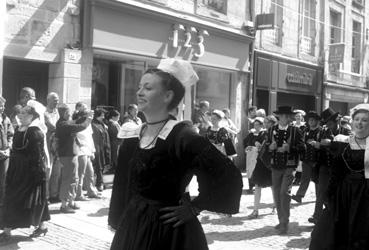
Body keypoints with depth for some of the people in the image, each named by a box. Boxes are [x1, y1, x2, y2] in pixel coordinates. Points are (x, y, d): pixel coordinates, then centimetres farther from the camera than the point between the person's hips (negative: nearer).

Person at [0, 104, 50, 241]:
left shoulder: (36, 133, -16)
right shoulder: (18, 131, 10)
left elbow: (38, 155, -19)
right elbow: (15, 151, 16)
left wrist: (39, 174, -20)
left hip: (30, 172, -9)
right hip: (16, 171, 9)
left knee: (35, 199, 3)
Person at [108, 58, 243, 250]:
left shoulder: (183, 137, -17)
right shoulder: (131, 140, 3)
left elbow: (228, 175, -22)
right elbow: (123, 188, 12)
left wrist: (194, 207, -15)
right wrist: (117, 221, 9)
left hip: (170, 233, -6)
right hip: (132, 228, 6)